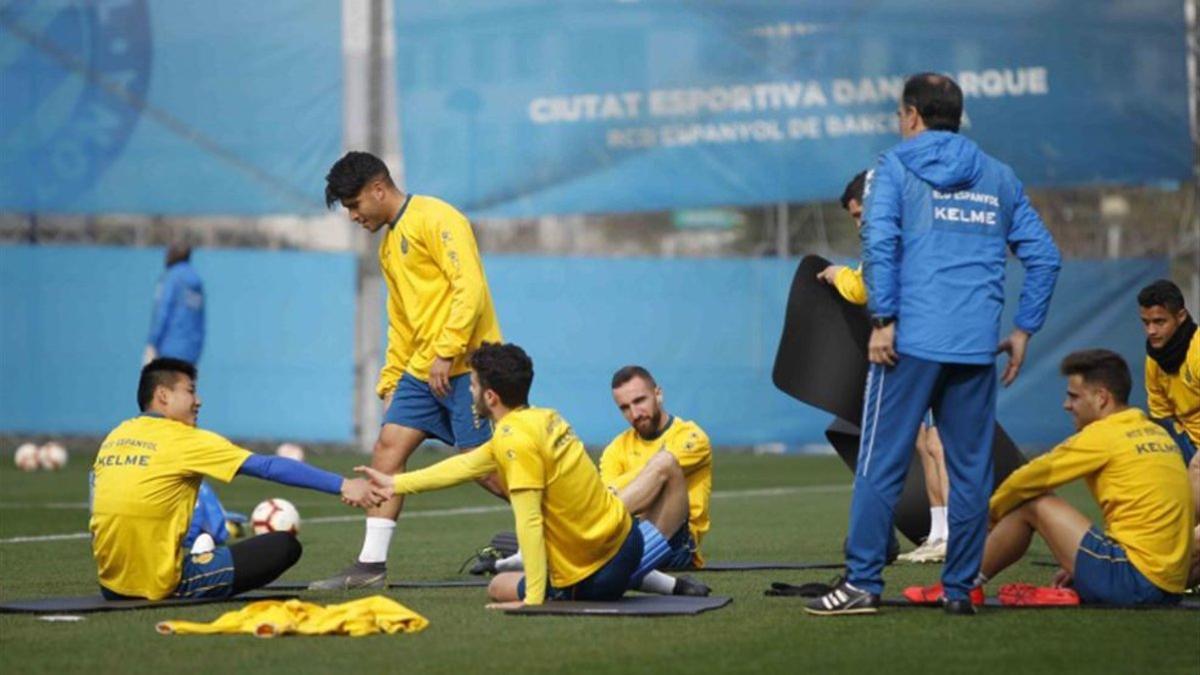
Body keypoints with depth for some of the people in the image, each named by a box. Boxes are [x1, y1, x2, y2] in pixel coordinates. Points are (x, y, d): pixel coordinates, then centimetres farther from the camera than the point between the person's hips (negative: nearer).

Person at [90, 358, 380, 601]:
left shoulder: (114, 437, 9)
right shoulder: (185, 441, -10)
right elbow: (270, 468, -10)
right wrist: (342, 485, -8)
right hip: (163, 582, -8)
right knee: (285, 546, -8)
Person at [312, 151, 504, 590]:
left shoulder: (435, 220, -10)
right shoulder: (389, 244, 20)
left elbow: (470, 287, -19)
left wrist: (445, 353, -22)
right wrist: (390, 382, 20)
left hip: (464, 364, -9)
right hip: (422, 369, 9)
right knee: (387, 448, 0)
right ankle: (371, 565, 1)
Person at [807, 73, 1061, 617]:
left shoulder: (894, 166, 5)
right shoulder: (998, 176, 17)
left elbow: (879, 242, -10)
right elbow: (1043, 256, 13)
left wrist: (883, 320, -9)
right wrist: (1023, 330, 14)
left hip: (912, 341, -4)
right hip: (978, 347, 4)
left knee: (881, 464, -2)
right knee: (971, 469, 7)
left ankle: (862, 583, -4)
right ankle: (960, 588, 8)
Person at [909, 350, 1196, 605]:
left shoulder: (1102, 435, -8)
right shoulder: (1156, 432, 15)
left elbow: (1026, 480, 0)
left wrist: (990, 513, 18)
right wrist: (1080, 564, 22)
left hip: (1133, 579, -8)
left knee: (1033, 504, 2)